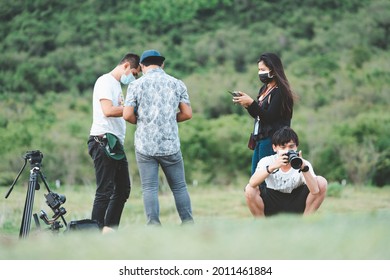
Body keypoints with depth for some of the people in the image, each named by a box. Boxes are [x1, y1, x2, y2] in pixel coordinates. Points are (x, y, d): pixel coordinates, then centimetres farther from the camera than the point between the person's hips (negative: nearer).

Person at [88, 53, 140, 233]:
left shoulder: (117, 85, 22)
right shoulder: (105, 81, -7)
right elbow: (108, 110, -20)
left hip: (116, 143, 10)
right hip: (103, 140, -10)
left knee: (123, 190, 12)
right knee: (105, 191, -10)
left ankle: (109, 230, 15)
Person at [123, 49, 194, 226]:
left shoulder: (136, 85, -1)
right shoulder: (177, 84, 5)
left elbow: (127, 115, -6)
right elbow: (187, 113, 3)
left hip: (145, 145, -1)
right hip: (171, 145, 1)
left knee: (149, 188, 2)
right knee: (179, 187, 10)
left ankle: (153, 225, -4)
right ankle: (188, 224, 11)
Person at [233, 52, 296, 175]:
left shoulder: (280, 91, -13)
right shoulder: (264, 89, 13)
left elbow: (269, 117, -19)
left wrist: (251, 103, -21)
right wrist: (246, 105, 2)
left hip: (272, 139, -9)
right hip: (260, 139, 9)